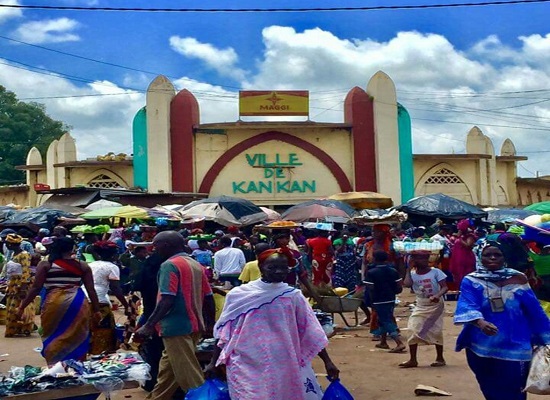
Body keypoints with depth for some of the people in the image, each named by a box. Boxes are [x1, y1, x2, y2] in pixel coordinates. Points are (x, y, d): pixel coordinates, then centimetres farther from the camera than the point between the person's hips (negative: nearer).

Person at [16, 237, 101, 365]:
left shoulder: (45, 265, 2)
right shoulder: (82, 266, 6)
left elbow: (36, 288, -1)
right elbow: (91, 290, 6)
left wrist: (22, 306, 6)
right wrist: (96, 310, 12)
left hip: (54, 302, -1)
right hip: (78, 303, 2)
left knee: (53, 337, 11)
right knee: (77, 337, 11)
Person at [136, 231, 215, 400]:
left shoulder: (169, 265, -12)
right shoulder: (196, 265, 11)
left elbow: (167, 300, -21)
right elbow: (208, 297, 12)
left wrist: (149, 325, -18)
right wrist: (210, 323, 21)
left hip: (177, 326, -9)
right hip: (194, 325, 9)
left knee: (188, 373, -2)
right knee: (168, 367, 19)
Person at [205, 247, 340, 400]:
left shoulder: (293, 296, 1)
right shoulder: (239, 295, -2)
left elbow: (311, 332, 3)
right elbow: (225, 332, 5)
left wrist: (327, 361, 1)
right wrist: (213, 362, 6)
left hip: (286, 369, 1)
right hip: (247, 368, -1)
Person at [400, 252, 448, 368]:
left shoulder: (436, 272, -8)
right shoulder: (412, 274, -1)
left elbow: (444, 287, -14)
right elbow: (407, 284, -20)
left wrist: (437, 296, -33)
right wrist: (409, 269, -11)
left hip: (436, 306, -3)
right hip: (420, 307, 3)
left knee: (436, 332, 2)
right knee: (414, 331, -3)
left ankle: (440, 358, 17)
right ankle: (413, 360, 5)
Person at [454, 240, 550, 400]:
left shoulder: (518, 279, -2)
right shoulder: (471, 281, -5)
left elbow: (534, 311, 3)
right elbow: (467, 306, -21)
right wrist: (480, 323, -41)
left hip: (515, 348, 0)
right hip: (483, 348, 1)